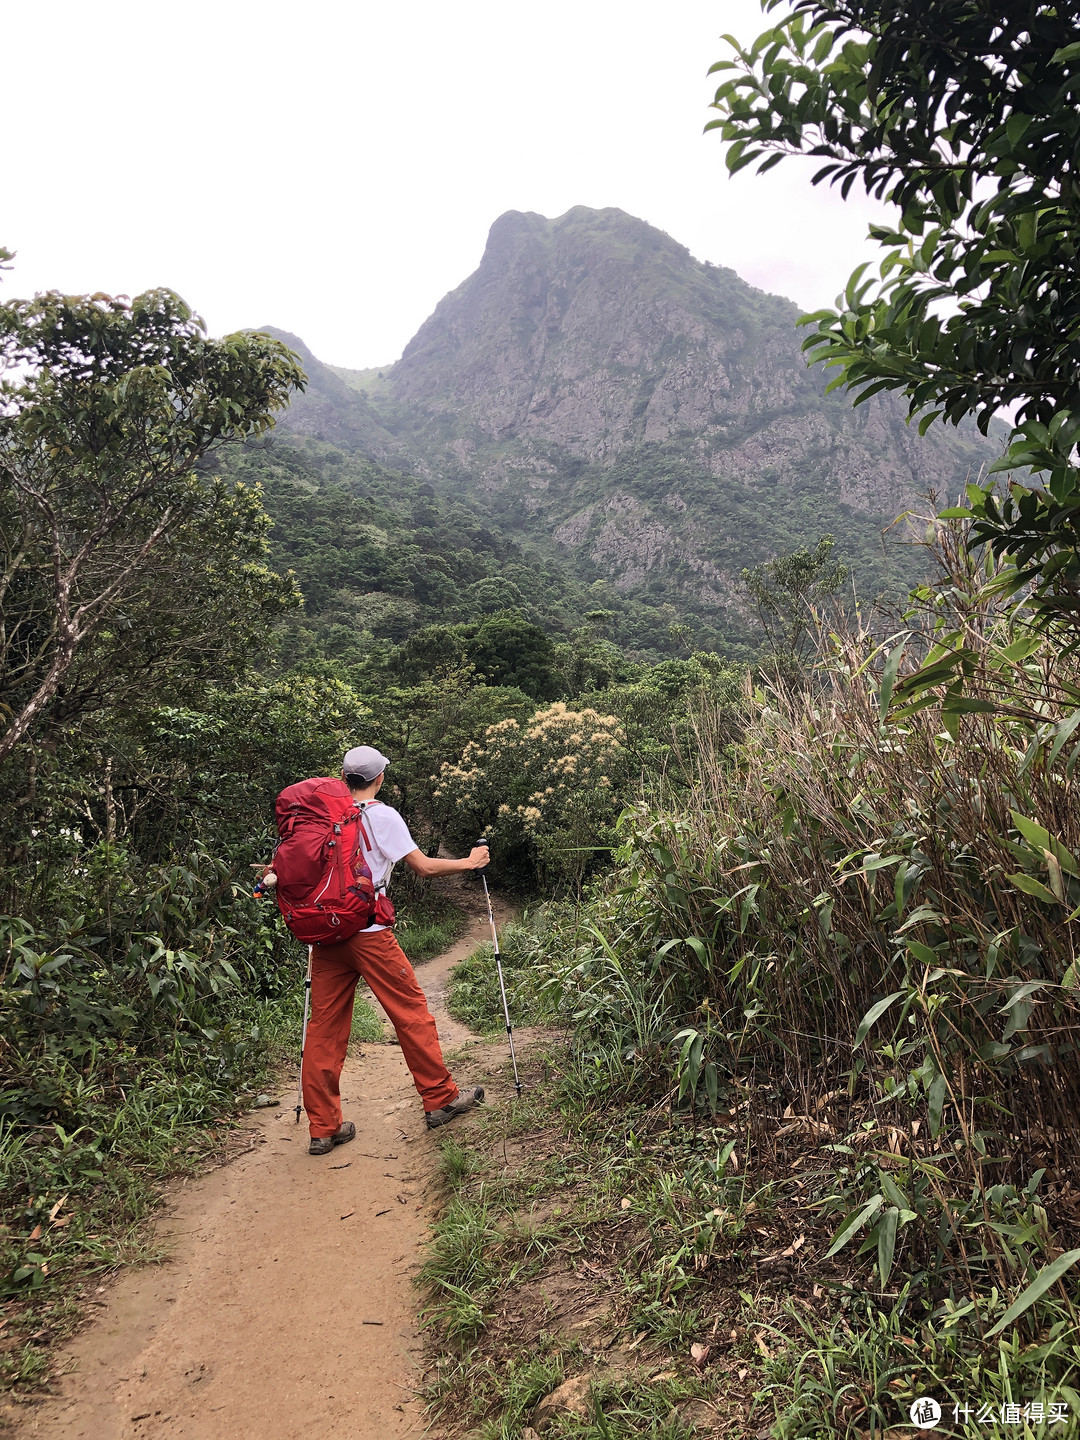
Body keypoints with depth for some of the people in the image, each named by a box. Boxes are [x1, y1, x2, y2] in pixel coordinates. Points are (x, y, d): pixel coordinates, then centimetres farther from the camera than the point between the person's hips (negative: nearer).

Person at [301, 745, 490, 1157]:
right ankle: (440, 1099, 18)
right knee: (410, 1011, 8)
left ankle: (323, 1128, 13)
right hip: (368, 932, -5)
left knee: (325, 1027, 8)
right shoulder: (382, 816, -6)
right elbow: (424, 866, -5)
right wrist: (469, 862, 9)